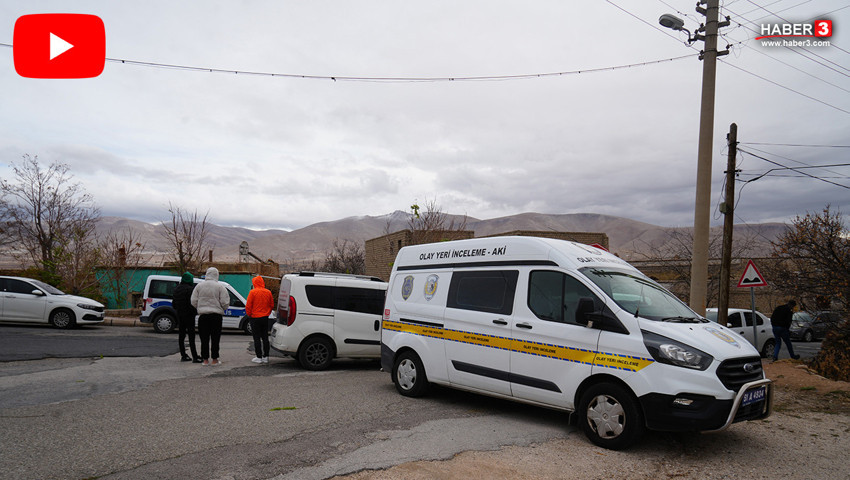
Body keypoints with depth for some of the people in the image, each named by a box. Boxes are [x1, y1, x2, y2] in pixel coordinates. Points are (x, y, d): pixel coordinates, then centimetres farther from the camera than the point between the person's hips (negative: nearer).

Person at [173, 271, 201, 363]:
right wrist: (195, 311, -3)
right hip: (189, 315, -8)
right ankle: (195, 357, -8)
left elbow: (173, 303, 15)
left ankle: (183, 356, 17)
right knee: (191, 336, -7)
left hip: (180, 315, 8)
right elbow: (192, 303, -19)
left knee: (181, 335, 13)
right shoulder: (190, 289, -16)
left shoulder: (176, 289, 8)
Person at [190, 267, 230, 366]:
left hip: (203, 315, 2)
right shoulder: (220, 286, -4)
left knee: (204, 338, 8)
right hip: (216, 315, -2)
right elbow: (225, 303, -7)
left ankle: (205, 360, 11)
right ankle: (215, 360, 8)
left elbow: (194, 302, 4)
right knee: (215, 338, 5)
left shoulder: (199, 286, 4)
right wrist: (223, 308, 15)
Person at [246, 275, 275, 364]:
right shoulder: (268, 292, 3)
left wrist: (249, 315, 3)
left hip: (255, 318, -4)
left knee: (257, 338, 1)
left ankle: (259, 357, 2)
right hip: (265, 318, 5)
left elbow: (248, 306, -11)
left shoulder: (252, 292, -12)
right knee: (265, 338, 10)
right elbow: (272, 305, 10)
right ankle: (265, 357, 13)